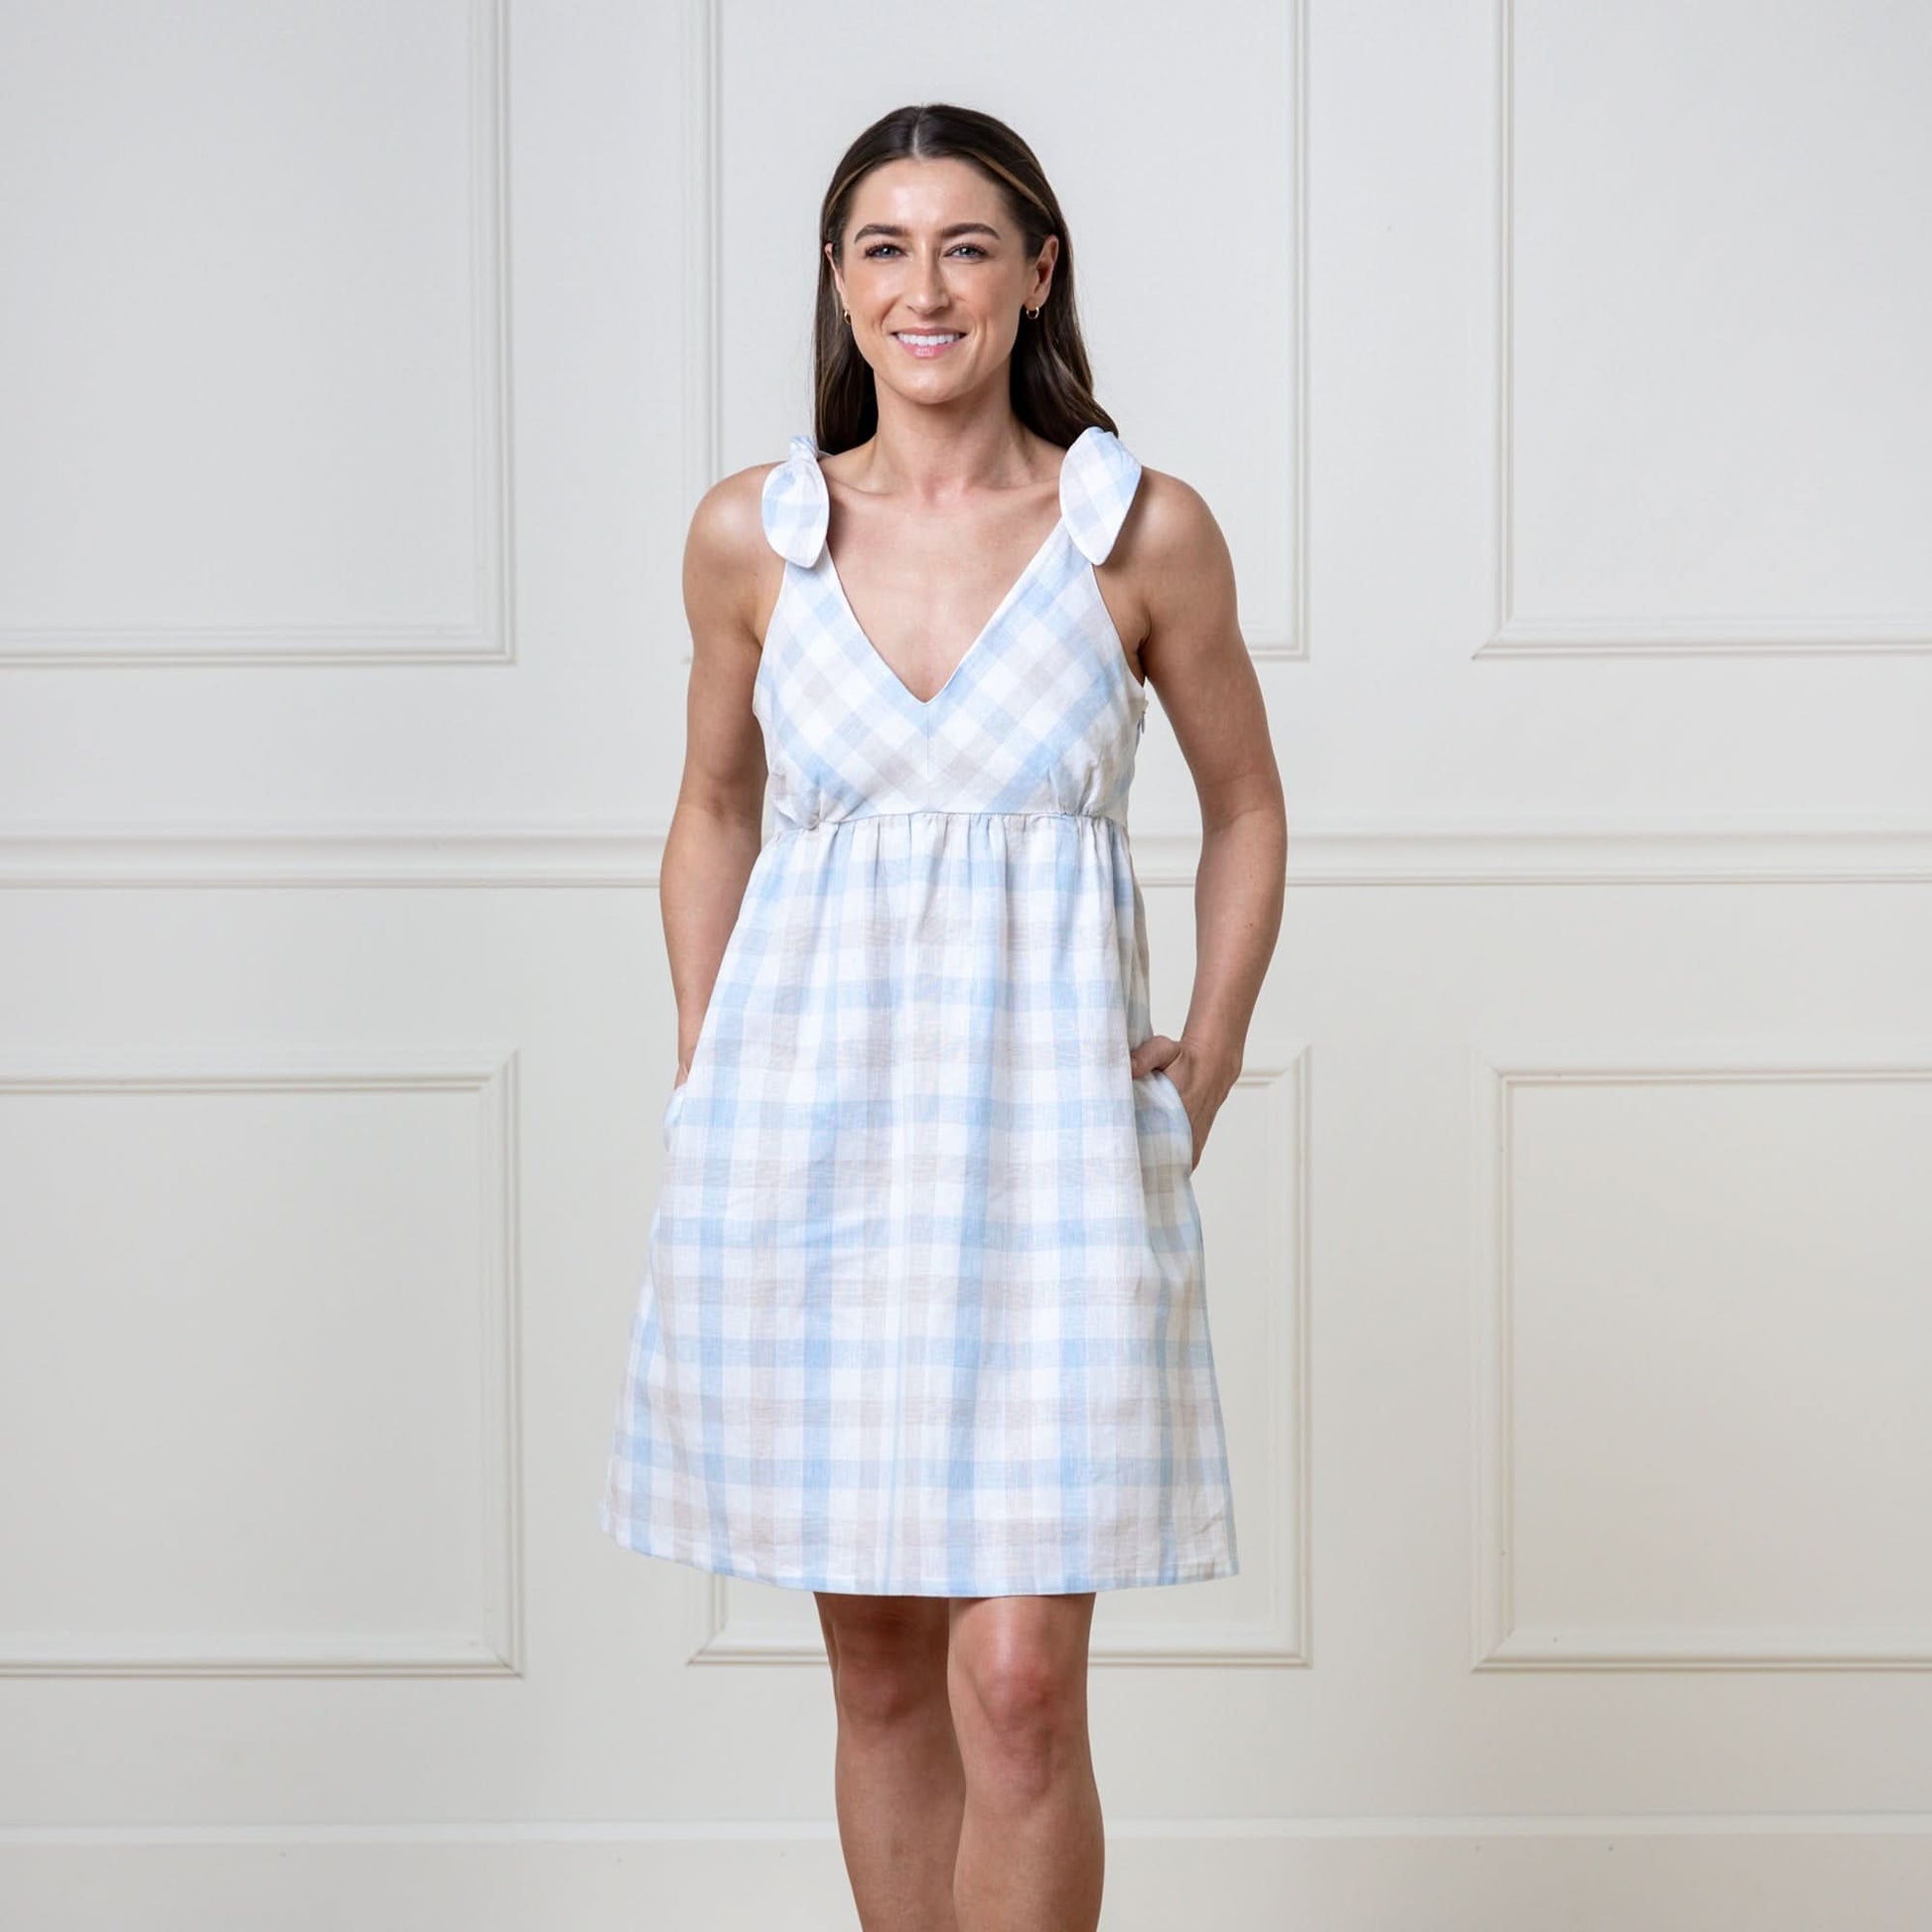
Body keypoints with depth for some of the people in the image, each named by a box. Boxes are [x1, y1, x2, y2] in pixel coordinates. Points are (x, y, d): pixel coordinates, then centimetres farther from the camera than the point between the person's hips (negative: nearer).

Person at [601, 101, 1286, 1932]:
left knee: (1020, 1689, -6)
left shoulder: (1145, 531, -3)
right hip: (804, 1131, 2)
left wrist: (1209, 1062, 2)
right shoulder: (752, 532, 2)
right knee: (878, 1664, 11)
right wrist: (704, 1077, 8)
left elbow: (1244, 806, 10)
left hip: (1046, 1134, -2)